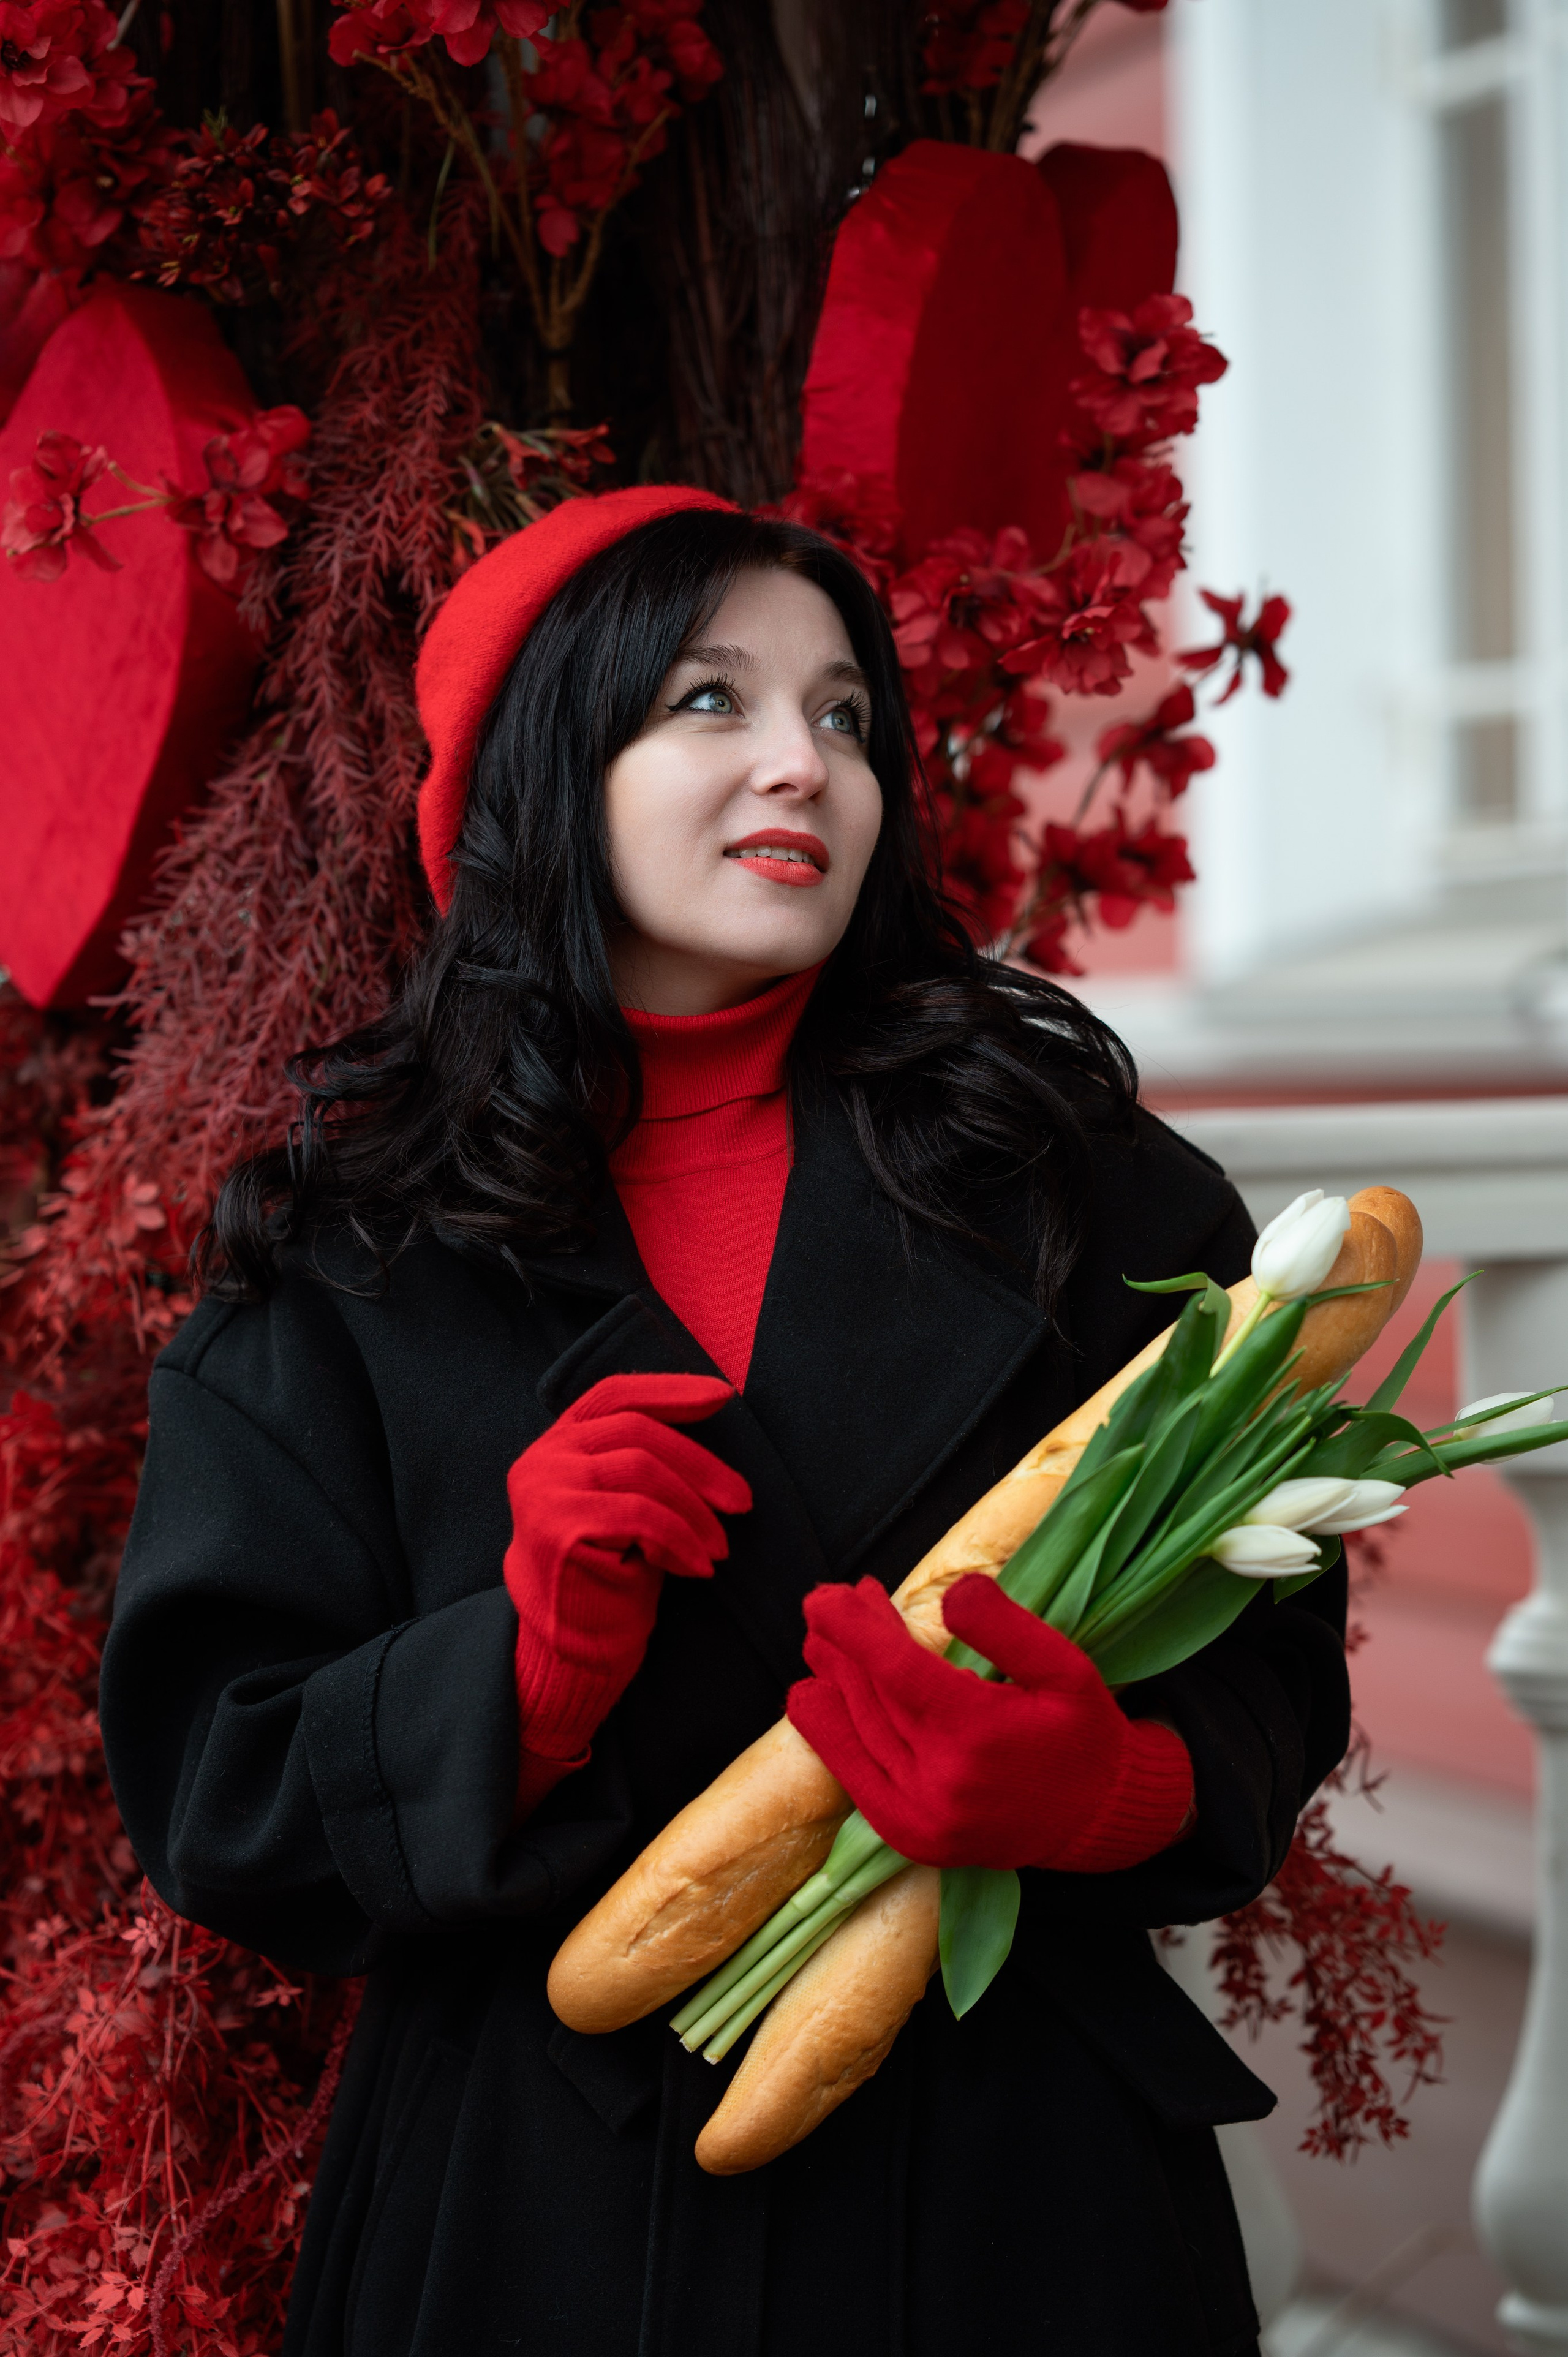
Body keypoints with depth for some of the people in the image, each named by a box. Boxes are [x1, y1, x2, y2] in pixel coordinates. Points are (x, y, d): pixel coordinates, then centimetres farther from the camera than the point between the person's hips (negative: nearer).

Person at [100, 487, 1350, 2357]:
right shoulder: (350, 1254, -2)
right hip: (535, 2201, 0)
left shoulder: (1079, 1181, 0)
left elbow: (1276, 1659, -1)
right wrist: (530, 1676, -21)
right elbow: (205, 1795, -4)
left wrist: (1116, 1783, -22)